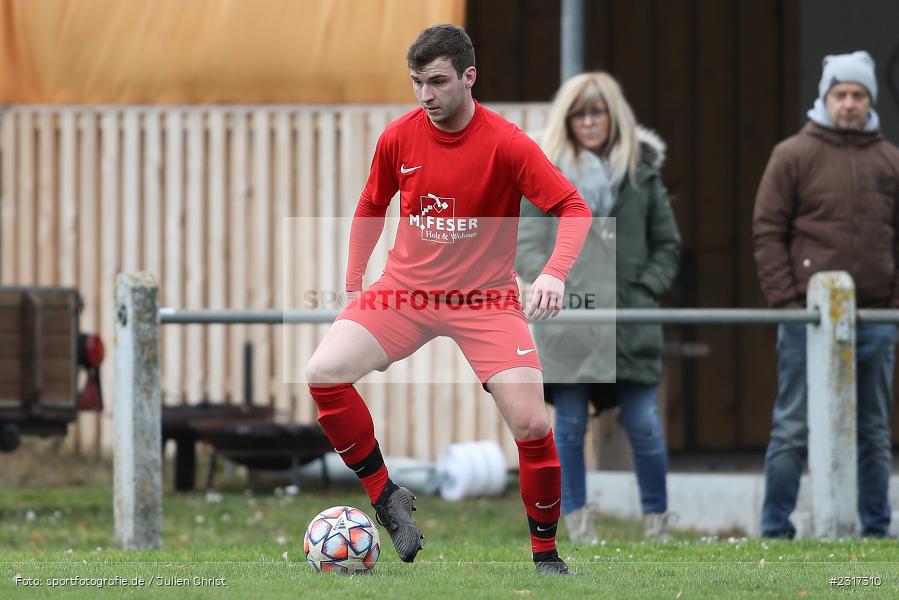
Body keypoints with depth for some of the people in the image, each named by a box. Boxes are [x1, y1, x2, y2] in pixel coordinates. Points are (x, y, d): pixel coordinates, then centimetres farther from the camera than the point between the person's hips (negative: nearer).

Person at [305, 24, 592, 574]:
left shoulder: (506, 143, -14)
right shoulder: (398, 138, -3)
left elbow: (574, 209, -15)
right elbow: (371, 209, 15)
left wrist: (555, 272, -32)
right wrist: (353, 287, 14)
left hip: (485, 300, -3)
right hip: (405, 290, 3)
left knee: (532, 425, -16)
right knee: (323, 373, -18)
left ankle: (545, 551, 7)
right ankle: (387, 498, -2)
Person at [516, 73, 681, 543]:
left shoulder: (641, 173, 10)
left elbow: (667, 245, 15)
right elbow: (526, 249, 2)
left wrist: (645, 292, 0)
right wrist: (561, 296, -10)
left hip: (630, 325, 1)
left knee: (644, 425, -1)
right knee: (570, 425, 0)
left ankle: (657, 522, 12)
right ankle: (576, 521, 10)